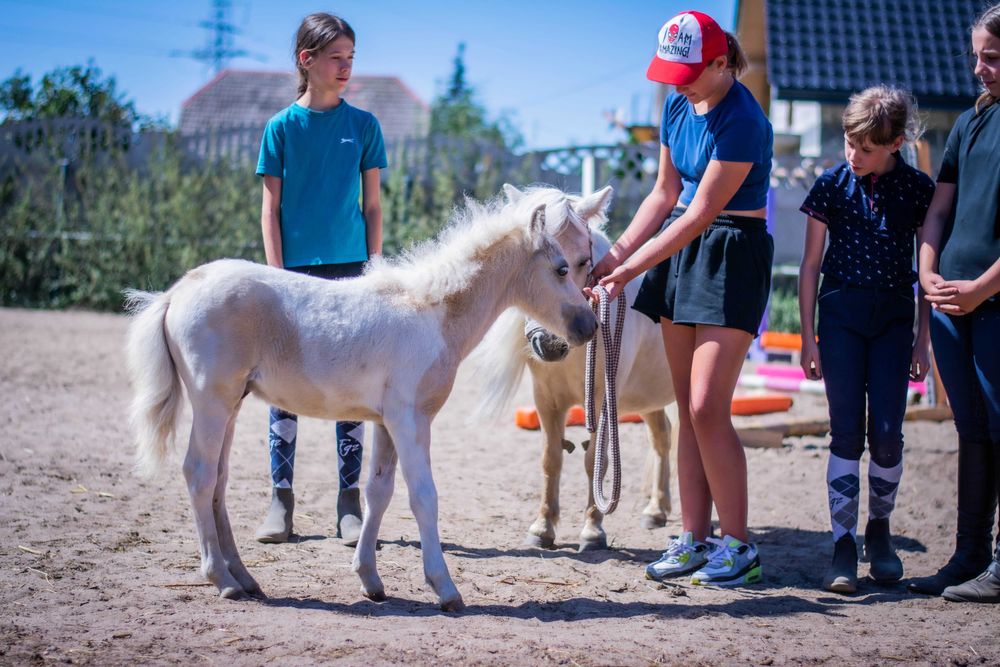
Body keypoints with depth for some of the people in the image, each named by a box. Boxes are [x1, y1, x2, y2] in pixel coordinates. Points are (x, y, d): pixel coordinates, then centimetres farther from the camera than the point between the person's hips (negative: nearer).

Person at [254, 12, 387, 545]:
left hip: (349, 270, 1)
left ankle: (349, 502, 11)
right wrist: (277, 275, -6)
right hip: (295, 272, -1)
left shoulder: (363, 125, 5)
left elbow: (372, 206, 7)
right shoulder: (282, 127, 2)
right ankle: (281, 500, 11)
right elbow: (271, 208, 2)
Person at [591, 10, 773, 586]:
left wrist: (632, 269, -19)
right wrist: (616, 253, 2)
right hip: (680, 255, 8)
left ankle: (739, 548, -1)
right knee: (687, 409, 8)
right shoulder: (678, 108, 7)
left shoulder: (742, 121, -19)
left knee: (707, 409, -11)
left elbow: (700, 214, -20)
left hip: (732, 256, -8)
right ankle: (695, 539, 14)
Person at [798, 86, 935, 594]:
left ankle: (879, 529, 20)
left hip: (894, 318, 1)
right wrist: (808, 336, 1)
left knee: (887, 431, -2)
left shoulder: (917, 188, 1)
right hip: (841, 313, -1)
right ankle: (843, 545, -2)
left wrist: (923, 340, 5)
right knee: (846, 431, -4)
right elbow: (811, 264, 4)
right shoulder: (832, 184, 0)